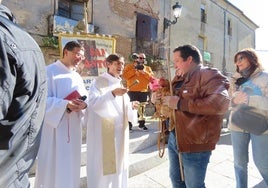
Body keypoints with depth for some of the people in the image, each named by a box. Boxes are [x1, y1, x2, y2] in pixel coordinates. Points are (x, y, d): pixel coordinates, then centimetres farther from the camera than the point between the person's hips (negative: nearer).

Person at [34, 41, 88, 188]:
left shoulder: (77, 77, 14)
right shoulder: (49, 71, -7)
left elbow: (85, 98, 14)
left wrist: (84, 103, -10)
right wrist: (66, 104, -25)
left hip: (73, 128, 7)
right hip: (53, 128, -6)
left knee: (70, 166, 14)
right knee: (52, 166, 2)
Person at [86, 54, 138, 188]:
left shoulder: (119, 83, 14)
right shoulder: (99, 81, -8)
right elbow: (93, 102, -24)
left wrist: (130, 105, -1)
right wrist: (112, 93, -34)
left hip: (118, 130, 7)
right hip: (103, 132, -7)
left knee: (118, 164, 15)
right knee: (103, 166, 0)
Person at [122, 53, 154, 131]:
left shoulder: (148, 68, 15)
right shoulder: (130, 66, 5)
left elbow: (151, 78, 1)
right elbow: (124, 76, -9)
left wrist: (144, 71, -11)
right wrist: (134, 70, -13)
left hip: (144, 91, 4)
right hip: (132, 91, -4)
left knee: (142, 107, 9)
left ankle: (141, 124, 19)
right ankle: (129, 124, -4)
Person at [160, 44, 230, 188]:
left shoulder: (208, 75, -15)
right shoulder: (179, 79, 12)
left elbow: (221, 103, -33)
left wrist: (180, 103, -29)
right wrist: (160, 98, 4)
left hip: (195, 144, -8)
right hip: (174, 138, 9)